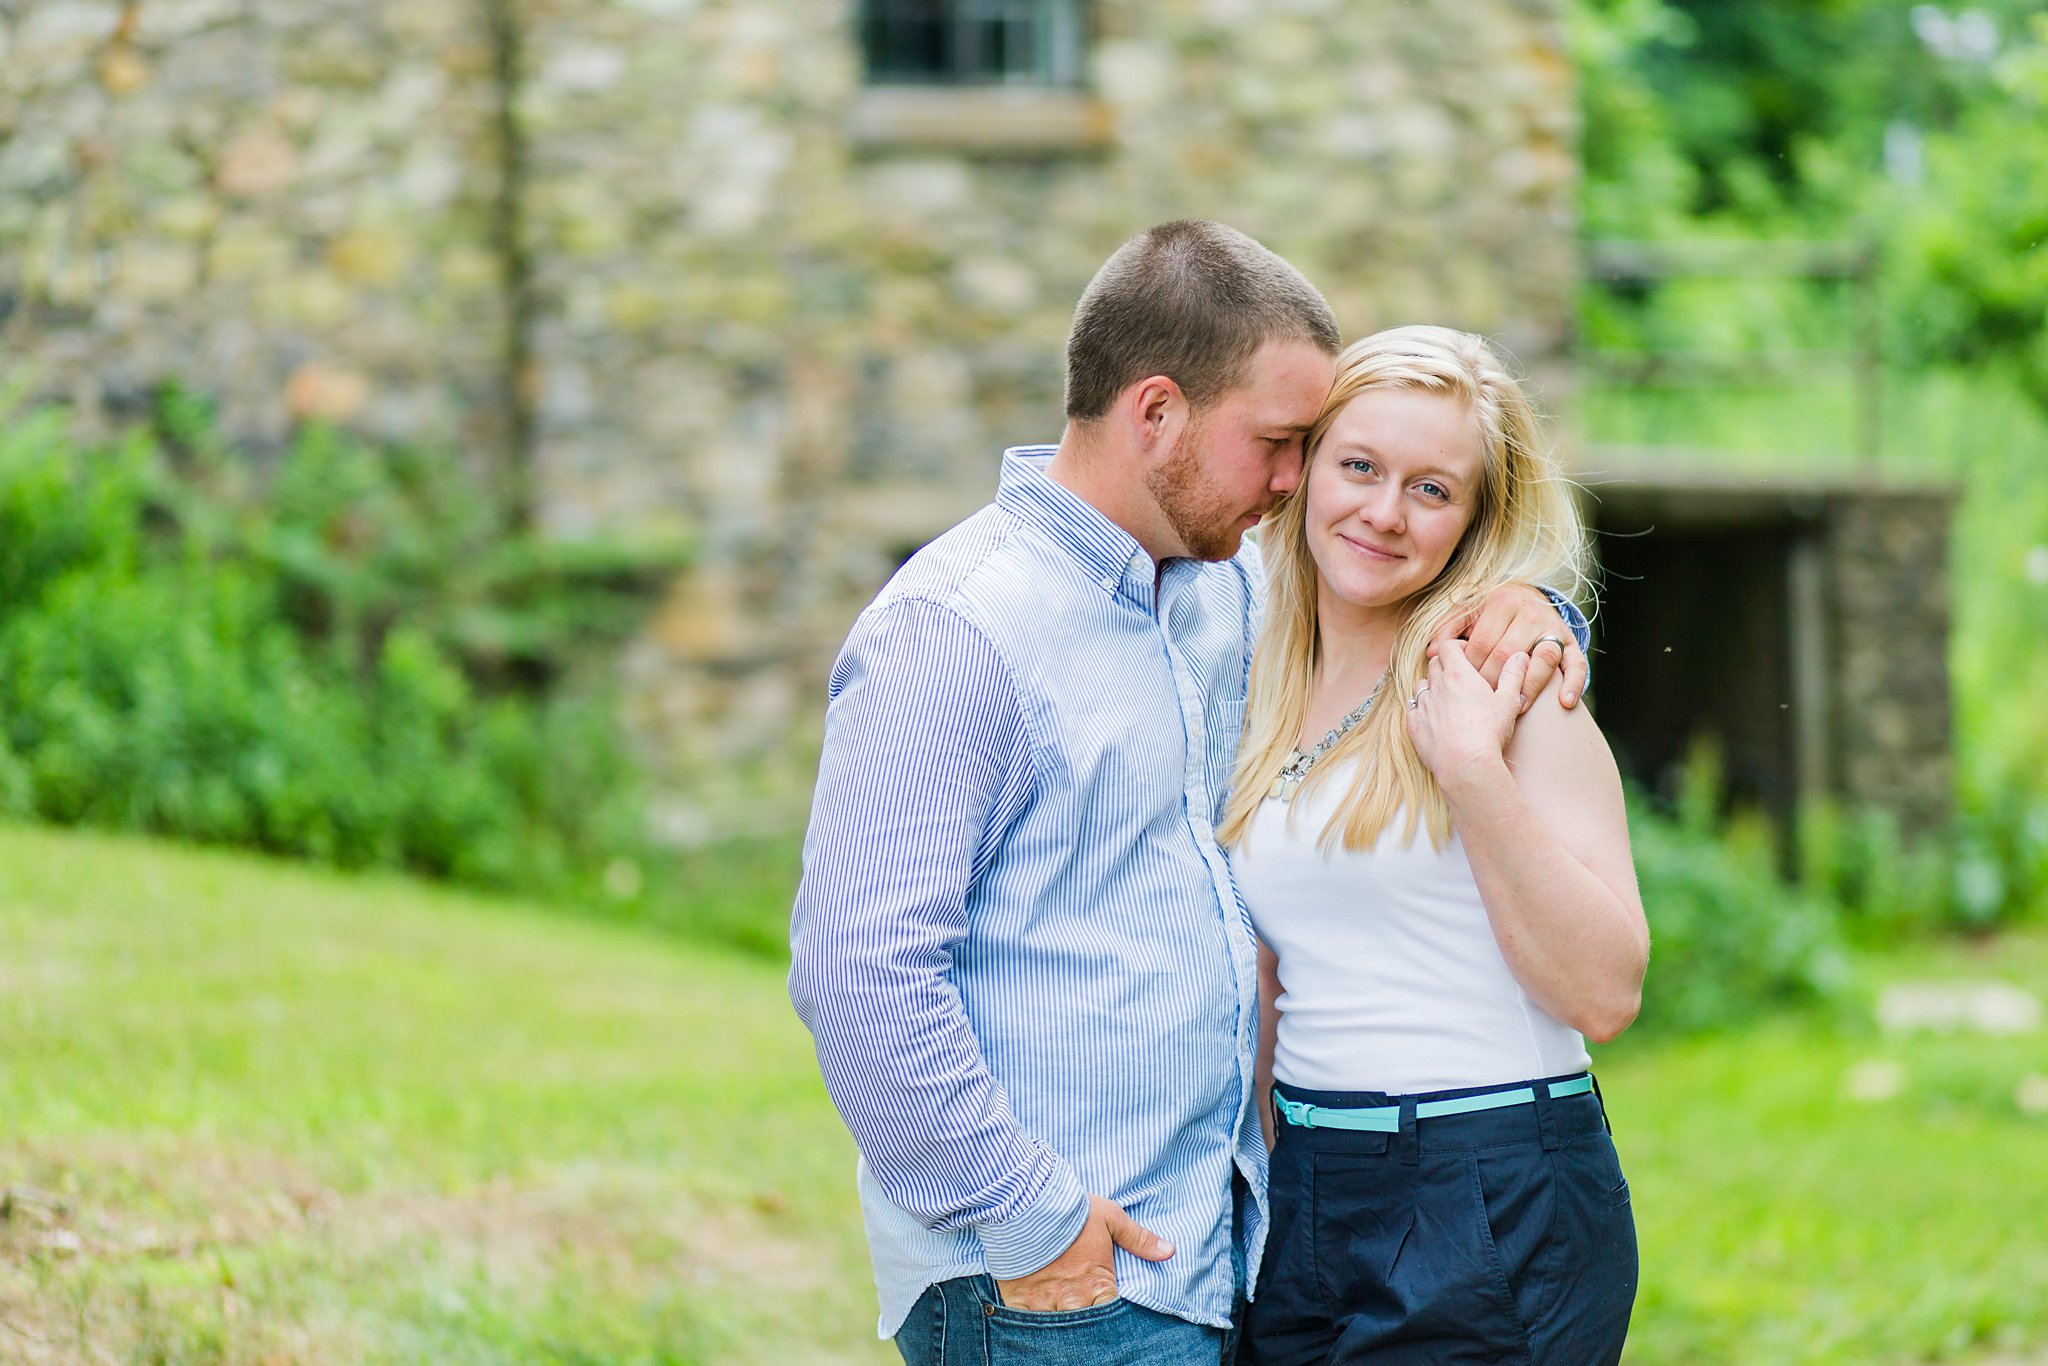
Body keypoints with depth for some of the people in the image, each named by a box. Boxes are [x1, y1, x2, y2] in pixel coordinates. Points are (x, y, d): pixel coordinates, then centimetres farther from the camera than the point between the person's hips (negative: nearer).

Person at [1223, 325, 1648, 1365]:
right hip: (1305, 1206, 6)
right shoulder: (1265, 702, 11)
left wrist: (1473, 772, -20)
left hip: (1499, 1218, -6)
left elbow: (1604, 994, -15)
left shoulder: (1500, 681, -7)